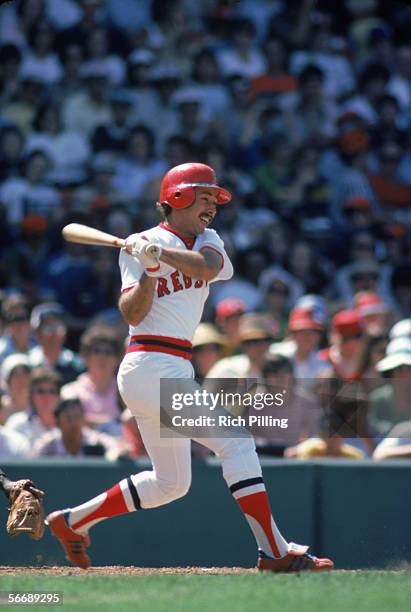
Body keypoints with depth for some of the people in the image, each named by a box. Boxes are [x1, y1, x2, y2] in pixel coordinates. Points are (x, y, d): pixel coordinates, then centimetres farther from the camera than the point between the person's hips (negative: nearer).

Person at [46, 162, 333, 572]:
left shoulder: (206, 241, 13)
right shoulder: (138, 246, -4)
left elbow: (206, 267, -12)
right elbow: (132, 313, -13)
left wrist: (160, 253, -24)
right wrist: (150, 271, -27)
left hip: (174, 370, 9)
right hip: (152, 367, -9)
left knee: (170, 483, 17)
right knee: (236, 443, -15)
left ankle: (72, 521, 25)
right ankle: (275, 553, -16)